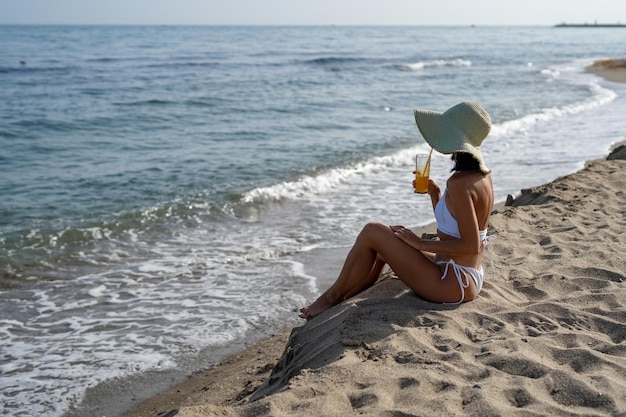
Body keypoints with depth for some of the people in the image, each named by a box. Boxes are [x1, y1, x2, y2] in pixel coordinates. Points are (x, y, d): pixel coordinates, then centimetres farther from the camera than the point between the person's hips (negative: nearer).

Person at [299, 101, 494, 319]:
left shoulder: (459, 183, -22)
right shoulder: (480, 175, 8)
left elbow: (471, 245, -24)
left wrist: (421, 244, -16)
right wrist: (435, 193, 4)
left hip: (453, 284, -10)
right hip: (468, 278, 10)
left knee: (372, 232, -6)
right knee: (381, 245, 20)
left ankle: (332, 297, 10)